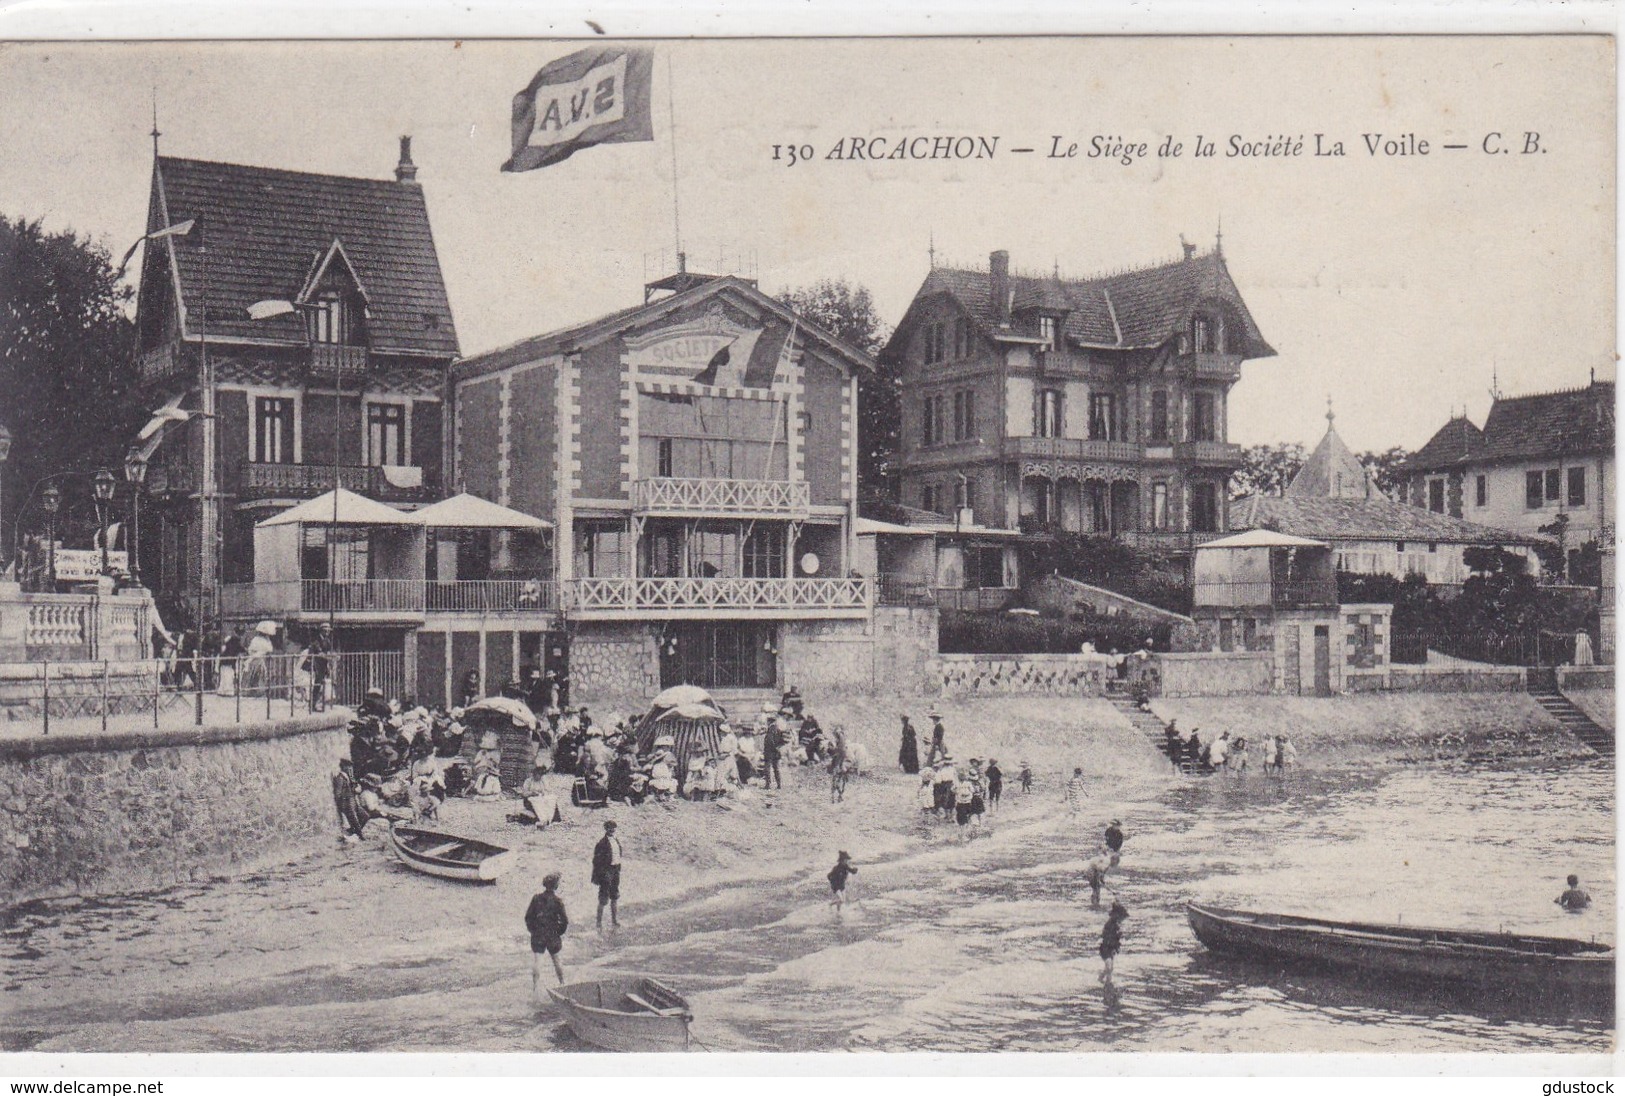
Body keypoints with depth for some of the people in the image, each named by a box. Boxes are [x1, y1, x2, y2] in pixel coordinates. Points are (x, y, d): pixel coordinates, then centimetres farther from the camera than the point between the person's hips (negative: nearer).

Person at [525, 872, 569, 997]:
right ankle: (562, 984, 35)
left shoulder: (536, 899, -5)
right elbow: (564, 920, -10)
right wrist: (559, 932, 6)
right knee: (556, 960, 21)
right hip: (553, 936, 0)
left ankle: (536, 991, -8)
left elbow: (528, 917, -1)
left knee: (536, 963, 0)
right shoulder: (557, 901, -11)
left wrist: (533, 930, 12)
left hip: (537, 936, 0)